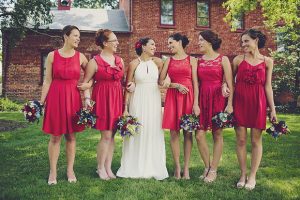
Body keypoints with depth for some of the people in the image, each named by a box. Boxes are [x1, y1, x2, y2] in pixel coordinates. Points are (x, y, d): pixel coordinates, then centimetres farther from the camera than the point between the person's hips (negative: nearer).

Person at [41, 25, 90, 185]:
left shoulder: (80, 57, 4)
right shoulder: (52, 56, 0)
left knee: (71, 136, 7)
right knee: (55, 136, 3)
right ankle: (53, 172, 16)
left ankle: (70, 170, 20)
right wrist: (41, 101, -3)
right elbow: (47, 81, 0)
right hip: (55, 97, -1)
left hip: (73, 97, 2)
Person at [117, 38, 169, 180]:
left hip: (154, 101, 2)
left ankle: (154, 168, 20)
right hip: (138, 101, -2)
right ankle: (136, 168, 18)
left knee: (154, 133, 6)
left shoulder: (157, 62, 4)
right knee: (137, 133, 4)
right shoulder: (134, 64, -2)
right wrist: (125, 107, -5)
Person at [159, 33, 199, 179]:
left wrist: (196, 103, -7)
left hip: (188, 97, -1)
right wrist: (177, 85, -8)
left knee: (188, 133, 1)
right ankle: (177, 167, 11)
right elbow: (161, 81, 7)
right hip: (172, 97, 2)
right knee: (174, 132, 0)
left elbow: (195, 82, 0)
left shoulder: (191, 60, 6)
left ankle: (186, 168, 10)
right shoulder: (168, 60, 11)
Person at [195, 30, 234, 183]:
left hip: (218, 99, -3)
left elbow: (229, 83, -4)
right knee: (199, 135, -3)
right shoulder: (199, 61, 12)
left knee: (217, 135, 3)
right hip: (202, 99, 4)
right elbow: (197, 83, 11)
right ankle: (207, 166, 17)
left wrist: (229, 104, -11)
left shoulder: (223, 59, 1)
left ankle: (213, 170, 14)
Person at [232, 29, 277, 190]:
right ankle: (243, 174, 18)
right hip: (239, 101, 0)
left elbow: (268, 86, 5)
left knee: (256, 140, 4)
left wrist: (272, 109, 2)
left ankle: (252, 176, 16)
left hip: (258, 102, 0)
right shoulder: (238, 59, 4)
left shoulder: (267, 61, 6)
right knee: (241, 139, 3)